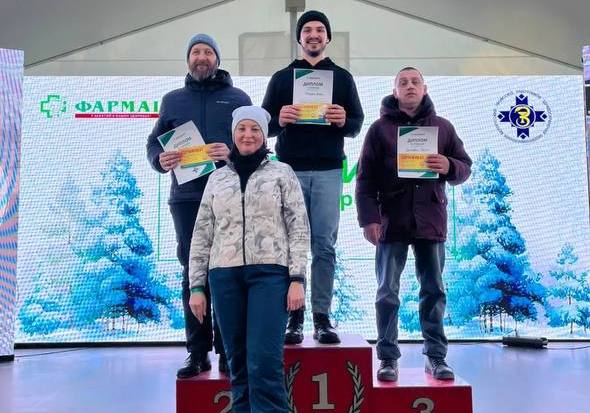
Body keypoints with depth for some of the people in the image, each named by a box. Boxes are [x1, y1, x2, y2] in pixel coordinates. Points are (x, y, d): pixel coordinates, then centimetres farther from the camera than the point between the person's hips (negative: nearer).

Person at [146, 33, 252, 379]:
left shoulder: (238, 98, 10)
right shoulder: (173, 100, 17)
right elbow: (154, 142, 13)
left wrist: (233, 154, -19)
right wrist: (160, 159, -11)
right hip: (187, 197, 2)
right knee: (192, 274, 3)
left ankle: (229, 351, 7)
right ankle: (198, 353, 10)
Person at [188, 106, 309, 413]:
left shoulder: (282, 173, 7)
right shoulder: (218, 178, 15)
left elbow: (299, 228, 2)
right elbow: (202, 234, 14)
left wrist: (297, 279, -7)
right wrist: (196, 286, 8)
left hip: (270, 272, -3)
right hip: (225, 275, 3)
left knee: (264, 362, -11)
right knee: (238, 363, 6)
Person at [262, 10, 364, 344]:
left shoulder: (343, 77, 14)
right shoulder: (281, 78, 14)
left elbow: (358, 124, 9)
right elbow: (265, 126, 8)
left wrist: (344, 120, -14)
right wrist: (279, 119, -14)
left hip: (328, 171, 0)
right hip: (290, 169, 0)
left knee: (325, 245, -2)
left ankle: (322, 317, 4)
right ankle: (294, 317, 5)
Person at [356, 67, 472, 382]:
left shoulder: (442, 127, 11)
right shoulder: (380, 128, 4)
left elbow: (465, 167, 11)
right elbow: (365, 178, 0)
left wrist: (449, 167, -12)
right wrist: (369, 218, -9)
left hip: (431, 220, 2)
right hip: (391, 220, -2)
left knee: (434, 291, 7)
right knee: (388, 293, 3)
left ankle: (436, 357, 17)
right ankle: (388, 358, 12)